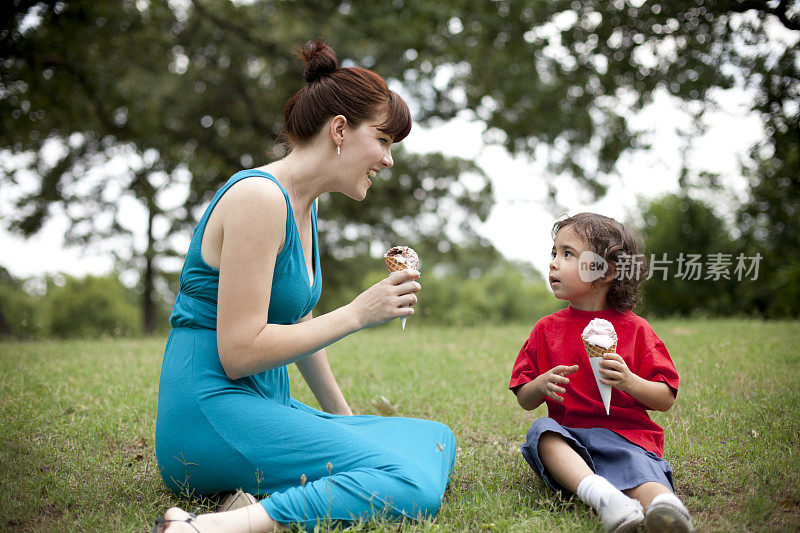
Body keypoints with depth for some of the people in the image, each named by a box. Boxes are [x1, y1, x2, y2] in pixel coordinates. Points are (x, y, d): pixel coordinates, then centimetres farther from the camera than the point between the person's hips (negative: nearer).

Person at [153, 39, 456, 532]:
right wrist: (357, 314, -15)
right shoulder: (259, 196, -16)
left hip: (267, 407, 10)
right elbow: (238, 353, -20)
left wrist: (345, 419, 25)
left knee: (437, 440, 6)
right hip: (213, 413, -10)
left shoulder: (304, 206, 15)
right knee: (413, 485, -24)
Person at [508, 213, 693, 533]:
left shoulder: (635, 329, 7)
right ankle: (600, 493, -52)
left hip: (626, 433, -2)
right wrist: (542, 385, -10)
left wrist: (629, 381, -15)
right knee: (541, 431, -31)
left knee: (637, 466, -36)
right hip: (567, 434, 3)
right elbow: (524, 400, 14)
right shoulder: (546, 330, 14)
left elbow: (666, 399, 5)